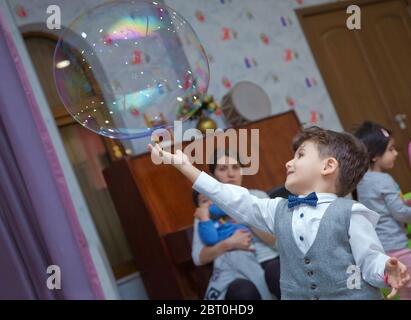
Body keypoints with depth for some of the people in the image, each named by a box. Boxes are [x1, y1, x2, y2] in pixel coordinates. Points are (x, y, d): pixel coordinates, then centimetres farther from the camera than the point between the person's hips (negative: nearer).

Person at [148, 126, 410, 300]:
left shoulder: (350, 213, -6)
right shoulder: (279, 211, 10)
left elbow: (370, 259, -6)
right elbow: (236, 201, 10)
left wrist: (387, 270, -30)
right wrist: (186, 166, 11)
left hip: (352, 295, -5)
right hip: (295, 295, 5)